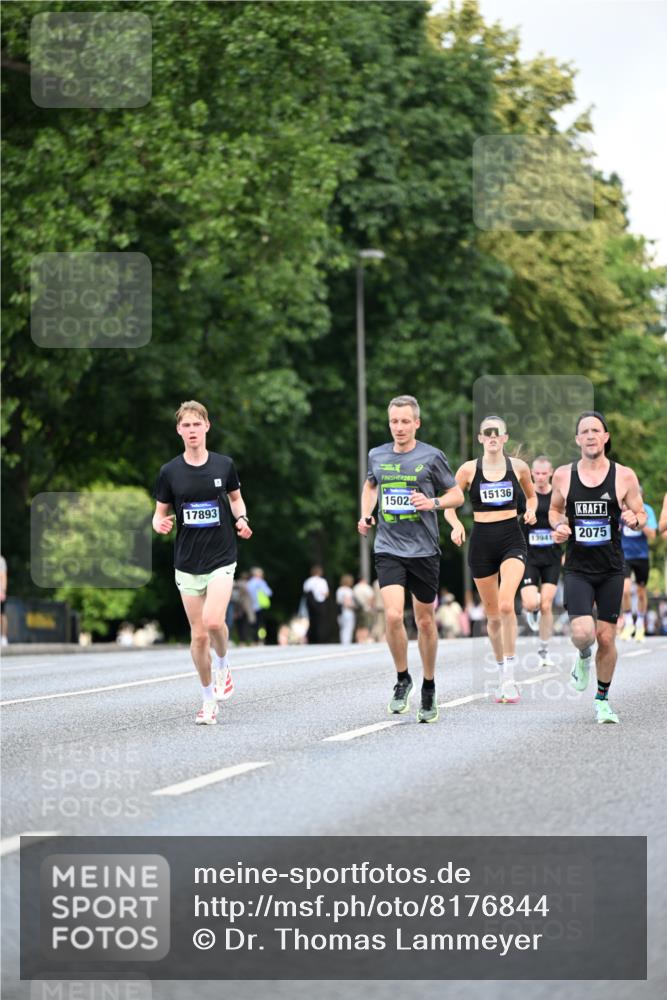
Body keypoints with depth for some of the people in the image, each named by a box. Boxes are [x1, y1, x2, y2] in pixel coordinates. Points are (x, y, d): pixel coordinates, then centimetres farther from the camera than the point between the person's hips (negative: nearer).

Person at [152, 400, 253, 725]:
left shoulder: (224, 465, 0)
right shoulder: (170, 472, -1)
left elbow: (236, 499, 16)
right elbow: (160, 513, 7)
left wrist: (241, 519, -5)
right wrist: (160, 524, -17)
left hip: (221, 558, -1)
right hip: (187, 562, 1)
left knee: (213, 621, -22)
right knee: (198, 634, 3)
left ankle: (222, 665, 10)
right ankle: (209, 698, 19)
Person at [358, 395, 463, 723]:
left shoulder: (431, 456, -4)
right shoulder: (377, 456, 6)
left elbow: (457, 495, 4)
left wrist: (434, 502, -15)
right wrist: (366, 516, 10)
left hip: (424, 550, -1)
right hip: (388, 549, 1)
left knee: (425, 621, 8)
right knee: (393, 615, -17)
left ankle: (428, 688, 26)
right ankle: (402, 679, 5)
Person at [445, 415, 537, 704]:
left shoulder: (518, 466, 3)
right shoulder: (468, 469, 1)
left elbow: (531, 495, 21)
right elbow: (449, 505, 7)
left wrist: (531, 511, 0)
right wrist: (456, 525, -13)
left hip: (512, 539, -1)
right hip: (482, 542, 1)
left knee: (506, 605, -23)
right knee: (493, 615, 8)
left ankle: (510, 675, -18)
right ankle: (502, 673, 26)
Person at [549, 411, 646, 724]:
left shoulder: (624, 476, -4)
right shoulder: (563, 475, -1)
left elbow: (641, 516, 4)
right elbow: (555, 509, 16)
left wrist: (634, 519, -19)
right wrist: (558, 526, -6)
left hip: (611, 571, 0)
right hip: (577, 569, 0)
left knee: (606, 638, 4)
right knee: (582, 633, -18)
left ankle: (602, 700, 23)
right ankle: (583, 658, 19)